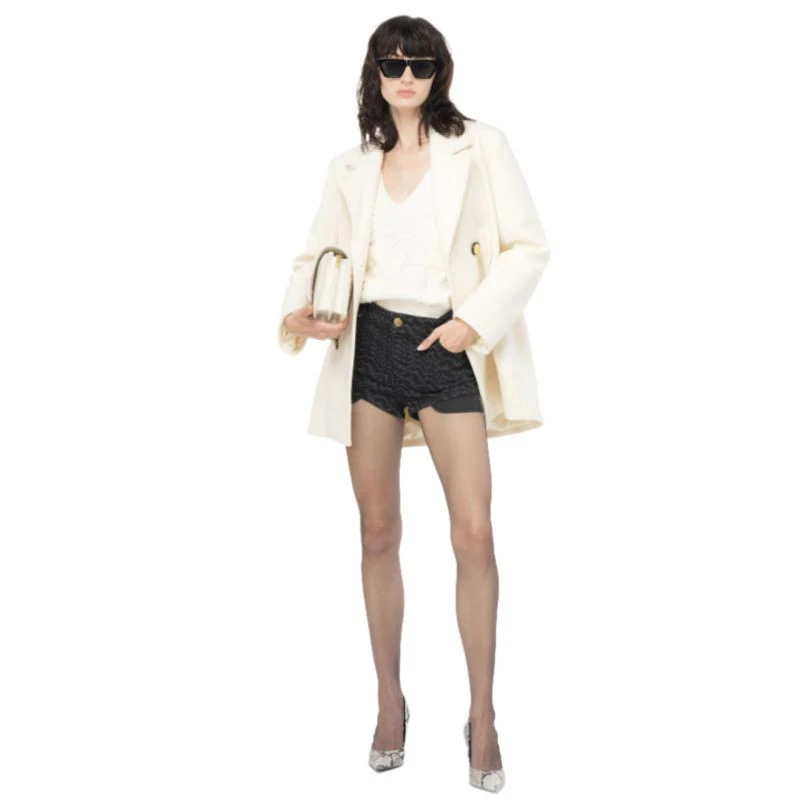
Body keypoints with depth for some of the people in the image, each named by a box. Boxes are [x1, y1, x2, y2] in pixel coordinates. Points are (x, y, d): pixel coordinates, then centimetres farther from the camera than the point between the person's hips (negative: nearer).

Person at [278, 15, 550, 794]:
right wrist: (302, 309, -9)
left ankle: (482, 717, 7)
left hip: (446, 350, -3)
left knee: (474, 534, -7)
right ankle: (389, 699, 21)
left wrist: (478, 320, -13)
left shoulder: (480, 148, 2)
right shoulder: (351, 167, 11)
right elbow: (319, 252, 13)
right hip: (369, 348, 3)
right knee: (378, 532, 7)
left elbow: (527, 247, -1)